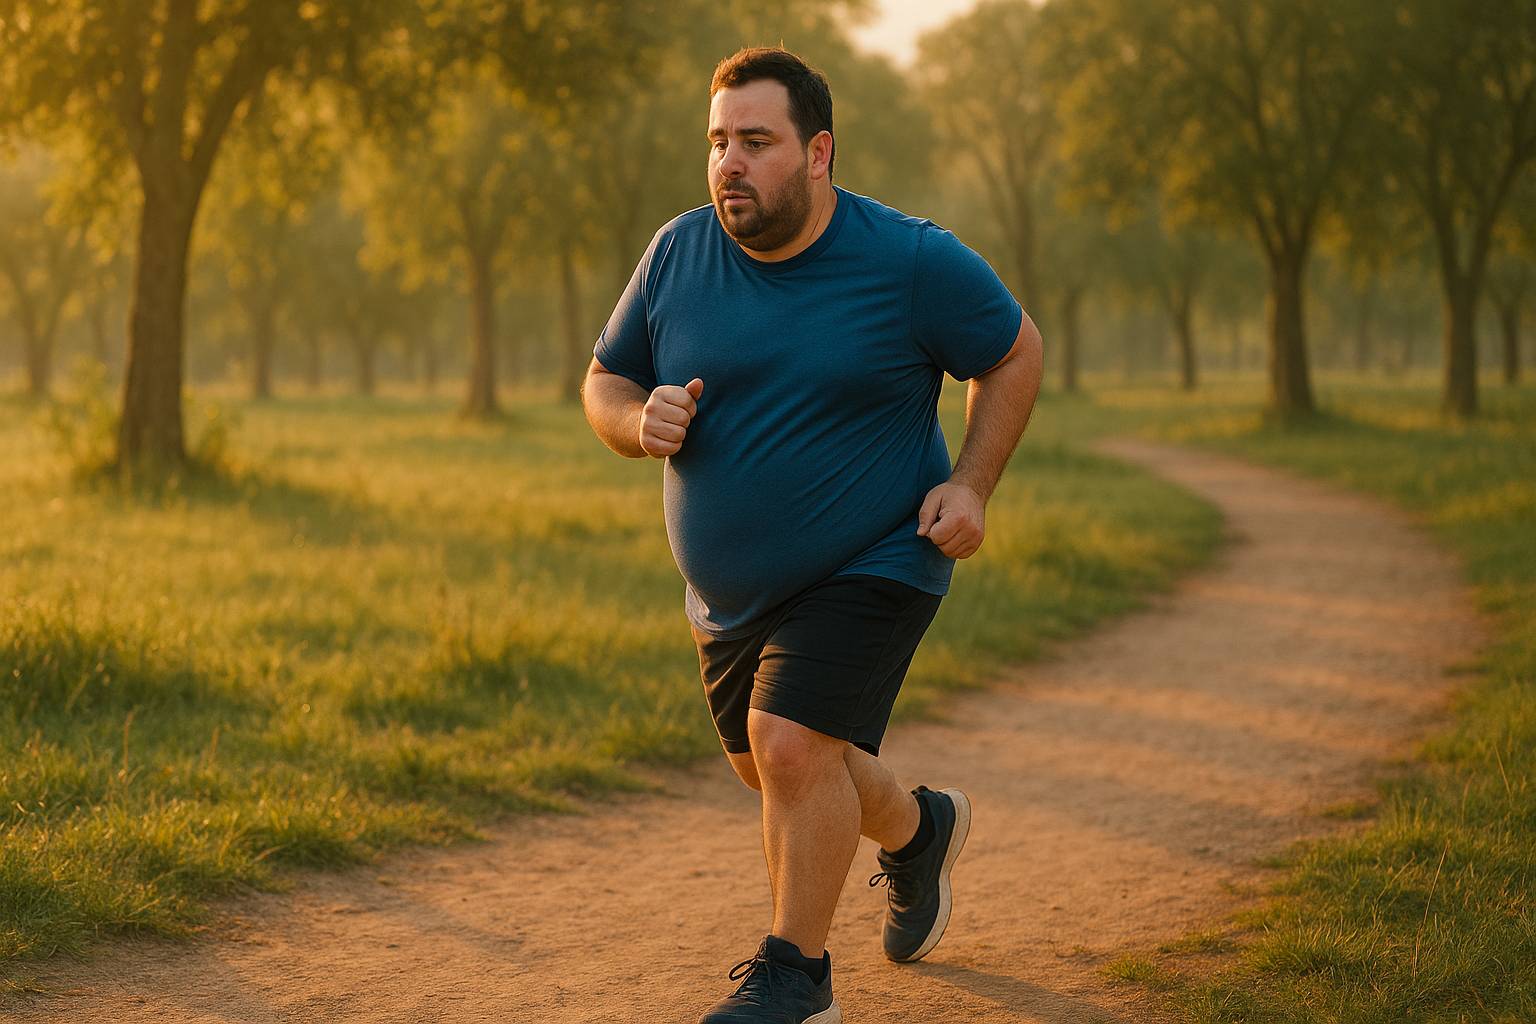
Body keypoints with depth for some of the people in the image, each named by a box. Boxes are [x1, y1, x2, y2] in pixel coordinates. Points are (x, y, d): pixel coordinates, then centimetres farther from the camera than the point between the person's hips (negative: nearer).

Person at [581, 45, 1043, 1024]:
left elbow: (1017, 354, -1)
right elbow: (605, 382, 5)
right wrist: (640, 420, -18)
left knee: (792, 745, -20)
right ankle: (920, 829, 48)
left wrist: (970, 486, -13)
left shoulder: (910, 262, -15)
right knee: (770, 764, 18)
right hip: (732, 591, 6)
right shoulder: (678, 254, -6)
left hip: (872, 565, -6)